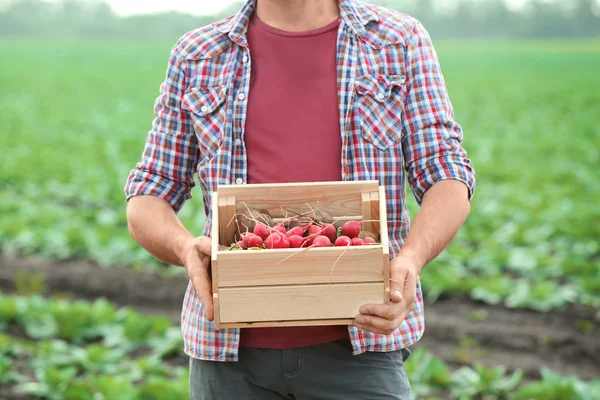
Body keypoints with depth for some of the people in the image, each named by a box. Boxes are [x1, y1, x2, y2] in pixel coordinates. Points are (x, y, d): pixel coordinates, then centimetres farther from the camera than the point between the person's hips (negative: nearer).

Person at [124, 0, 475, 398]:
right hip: (231, 350, 2)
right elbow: (148, 199, 10)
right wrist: (185, 247, -14)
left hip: (358, 344, -1)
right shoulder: (196, 58, 9)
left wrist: (411, 258, -21)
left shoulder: (401, 42, 6)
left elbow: (448, 178, 0)